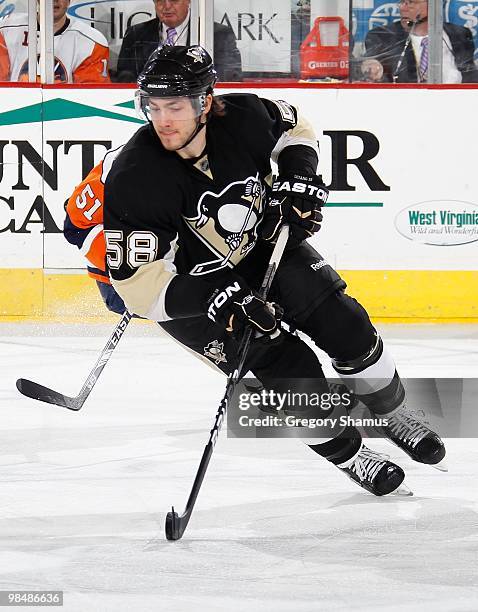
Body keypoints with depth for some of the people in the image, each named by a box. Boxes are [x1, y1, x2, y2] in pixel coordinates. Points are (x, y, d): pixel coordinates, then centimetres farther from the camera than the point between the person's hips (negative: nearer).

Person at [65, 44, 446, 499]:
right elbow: (139, 282, -30)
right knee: (292, 369, -14)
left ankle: (392, 413, 29)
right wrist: (220, 301, -37)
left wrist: (298, 180, -11)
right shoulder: (134, 179, -34)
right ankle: (344, 451, 12)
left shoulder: (242, 118, -22)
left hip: (262, 244, 4)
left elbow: (294, 128, 5)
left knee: (345, 324, 1)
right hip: (190, 284, -4)